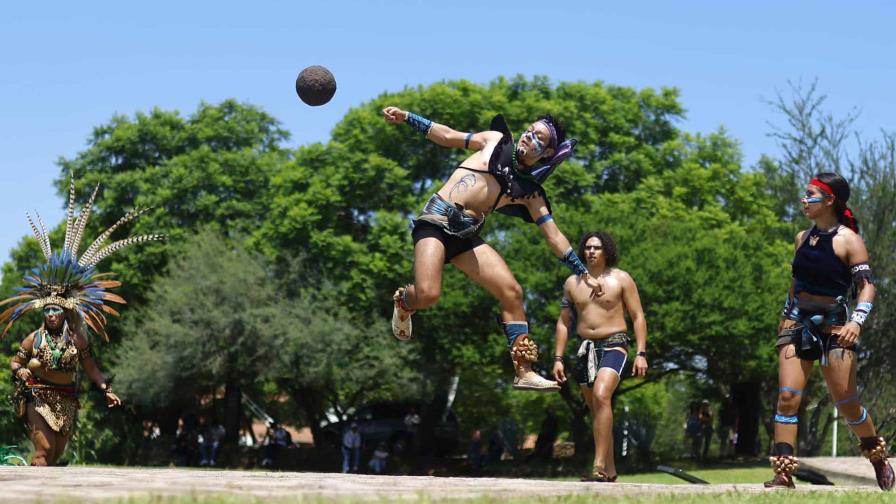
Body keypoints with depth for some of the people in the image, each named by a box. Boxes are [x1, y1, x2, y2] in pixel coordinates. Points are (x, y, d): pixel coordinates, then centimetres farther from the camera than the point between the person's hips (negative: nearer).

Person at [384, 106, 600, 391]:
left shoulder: (530, 192, 11)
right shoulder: (495, 141, 8)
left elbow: (554, 236, 11)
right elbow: (447, 137, 11)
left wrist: (582, 272, 8)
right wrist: (406, 118, 7)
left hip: (466, 235, 4)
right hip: (436, 221, -4)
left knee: (512, 292, -10)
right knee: (427, 295, -25)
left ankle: (524, 373, -5)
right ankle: (404, 302, 15)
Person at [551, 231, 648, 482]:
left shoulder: (621, 279, 0)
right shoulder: (572, 283, 10)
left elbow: (638, 317, -1)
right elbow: (564, 322, 15)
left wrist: (641, 353, -10)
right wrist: (558, 358, 8)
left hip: (614, 345, -5)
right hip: (585, 348, 5)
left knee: (601, 395, -27)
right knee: (596, 409, 9)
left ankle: (599, 466, -33)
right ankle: (610, 471, 18)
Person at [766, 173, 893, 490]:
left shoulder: (848, 240, -7)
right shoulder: (802, 238, 11)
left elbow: (867, 285, -12)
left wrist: (857, 320, -26)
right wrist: (787, 315, 23)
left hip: (833, 325, -5)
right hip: (798, 322, 5)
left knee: (846, 401, -1)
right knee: (787, 396, -10)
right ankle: (783, 473, -11)